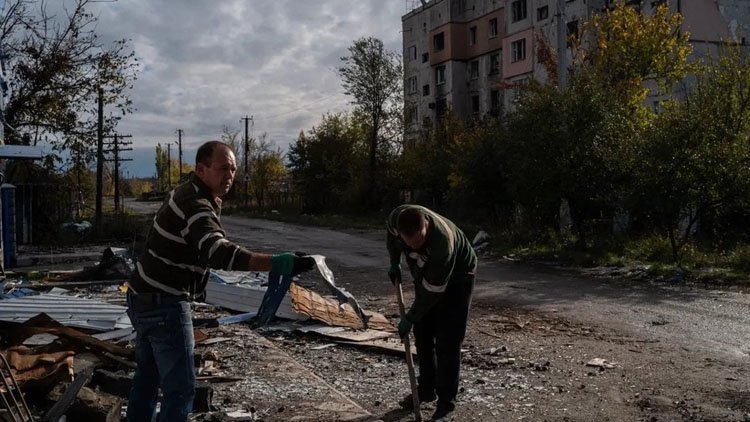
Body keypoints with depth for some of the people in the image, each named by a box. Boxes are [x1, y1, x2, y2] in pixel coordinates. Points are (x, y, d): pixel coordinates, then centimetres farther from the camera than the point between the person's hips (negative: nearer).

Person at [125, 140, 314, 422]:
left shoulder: (185, 193, 8)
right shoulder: (195, 205, -24)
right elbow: (218, 252, -43)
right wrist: (278, 264, -52)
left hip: (144, 298, 10)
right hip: (164, 305, -10)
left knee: (148, 376, 24)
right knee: (180, 388, -4)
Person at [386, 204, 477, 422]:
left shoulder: (443, 241, -42)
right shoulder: (396, 218, -27)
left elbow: (432, 290, -31)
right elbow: (392, 236, 2)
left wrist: (409, 318, -21)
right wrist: (394, 264, 11)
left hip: (456, 277, -6)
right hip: (426, 274, 6)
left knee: (447, 341, -10)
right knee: (422, 335, 11)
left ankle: (446, 404, -2)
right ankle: (426, 389, 26)